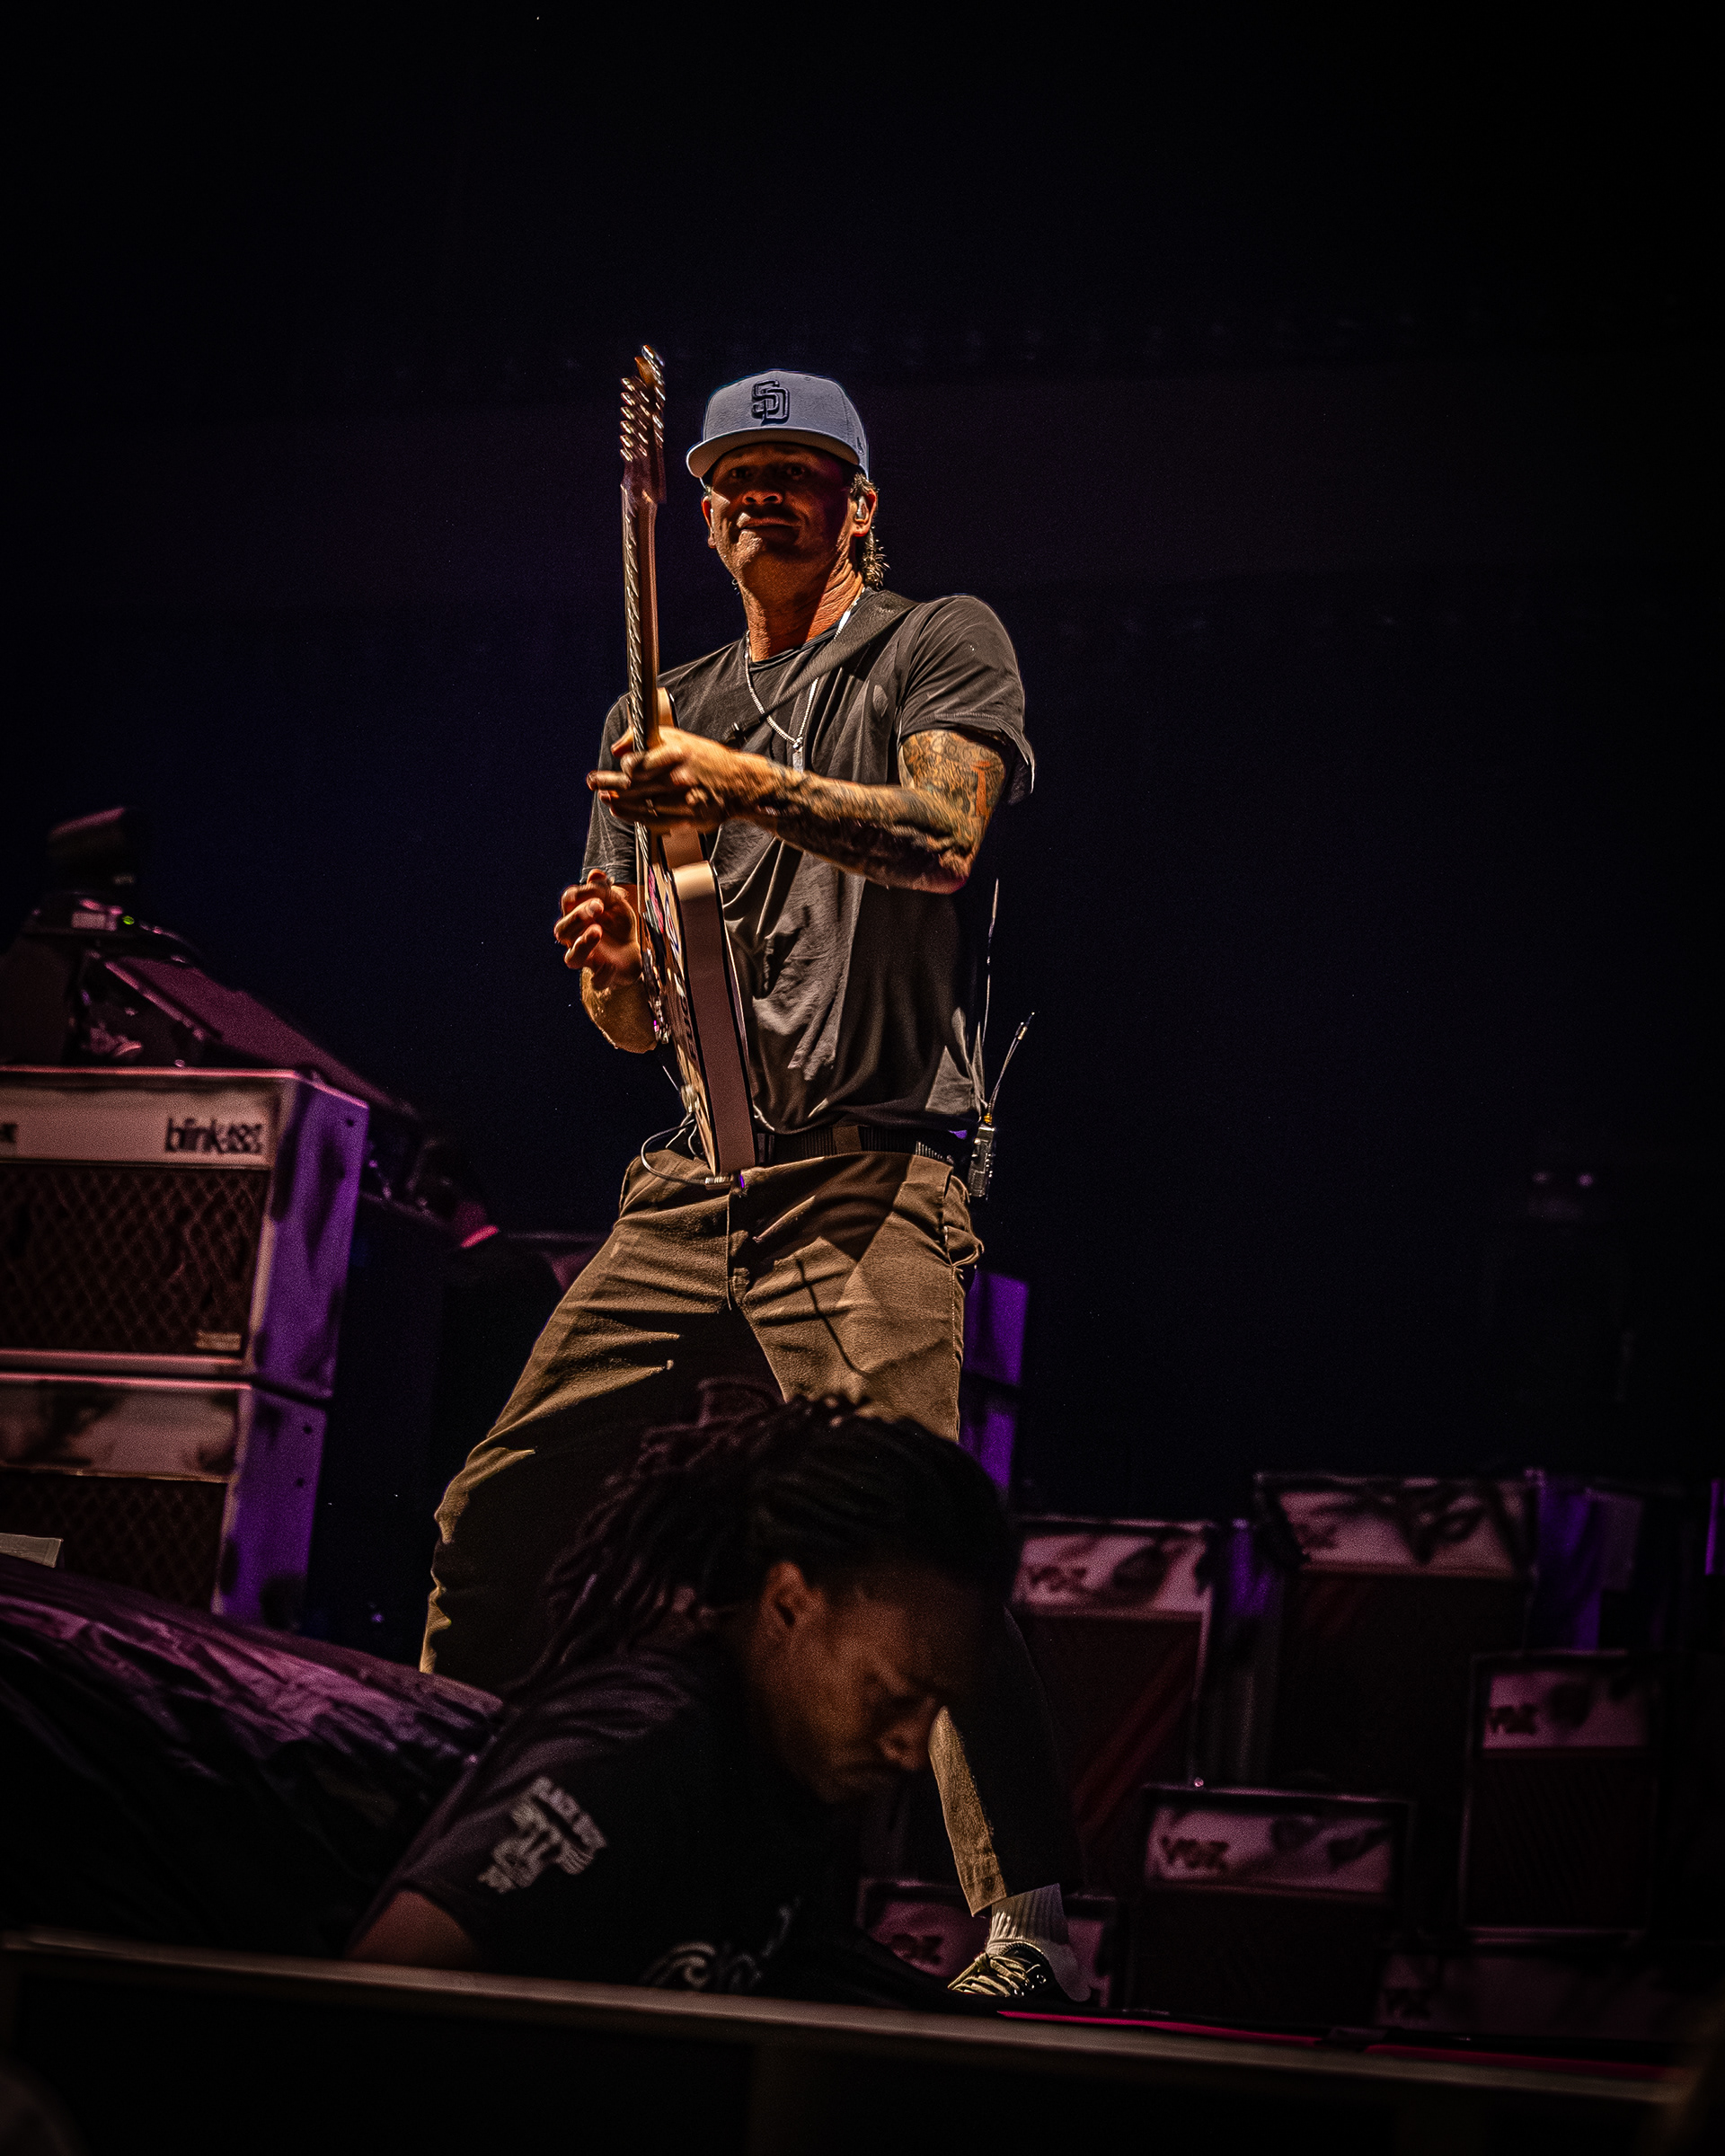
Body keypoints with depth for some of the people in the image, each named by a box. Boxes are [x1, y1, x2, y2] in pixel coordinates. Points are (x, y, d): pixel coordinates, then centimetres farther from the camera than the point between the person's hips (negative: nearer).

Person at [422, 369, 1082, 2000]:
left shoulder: (939, 647, 6)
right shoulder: (661, 718, 22)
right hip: (694, 1179, 6)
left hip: (869, 1177, -6)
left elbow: (942, 837, -15)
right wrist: (609, 963, -3)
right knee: (498, 1510, 5)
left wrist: (744, 785, -26)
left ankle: (1032, 1925, -20)